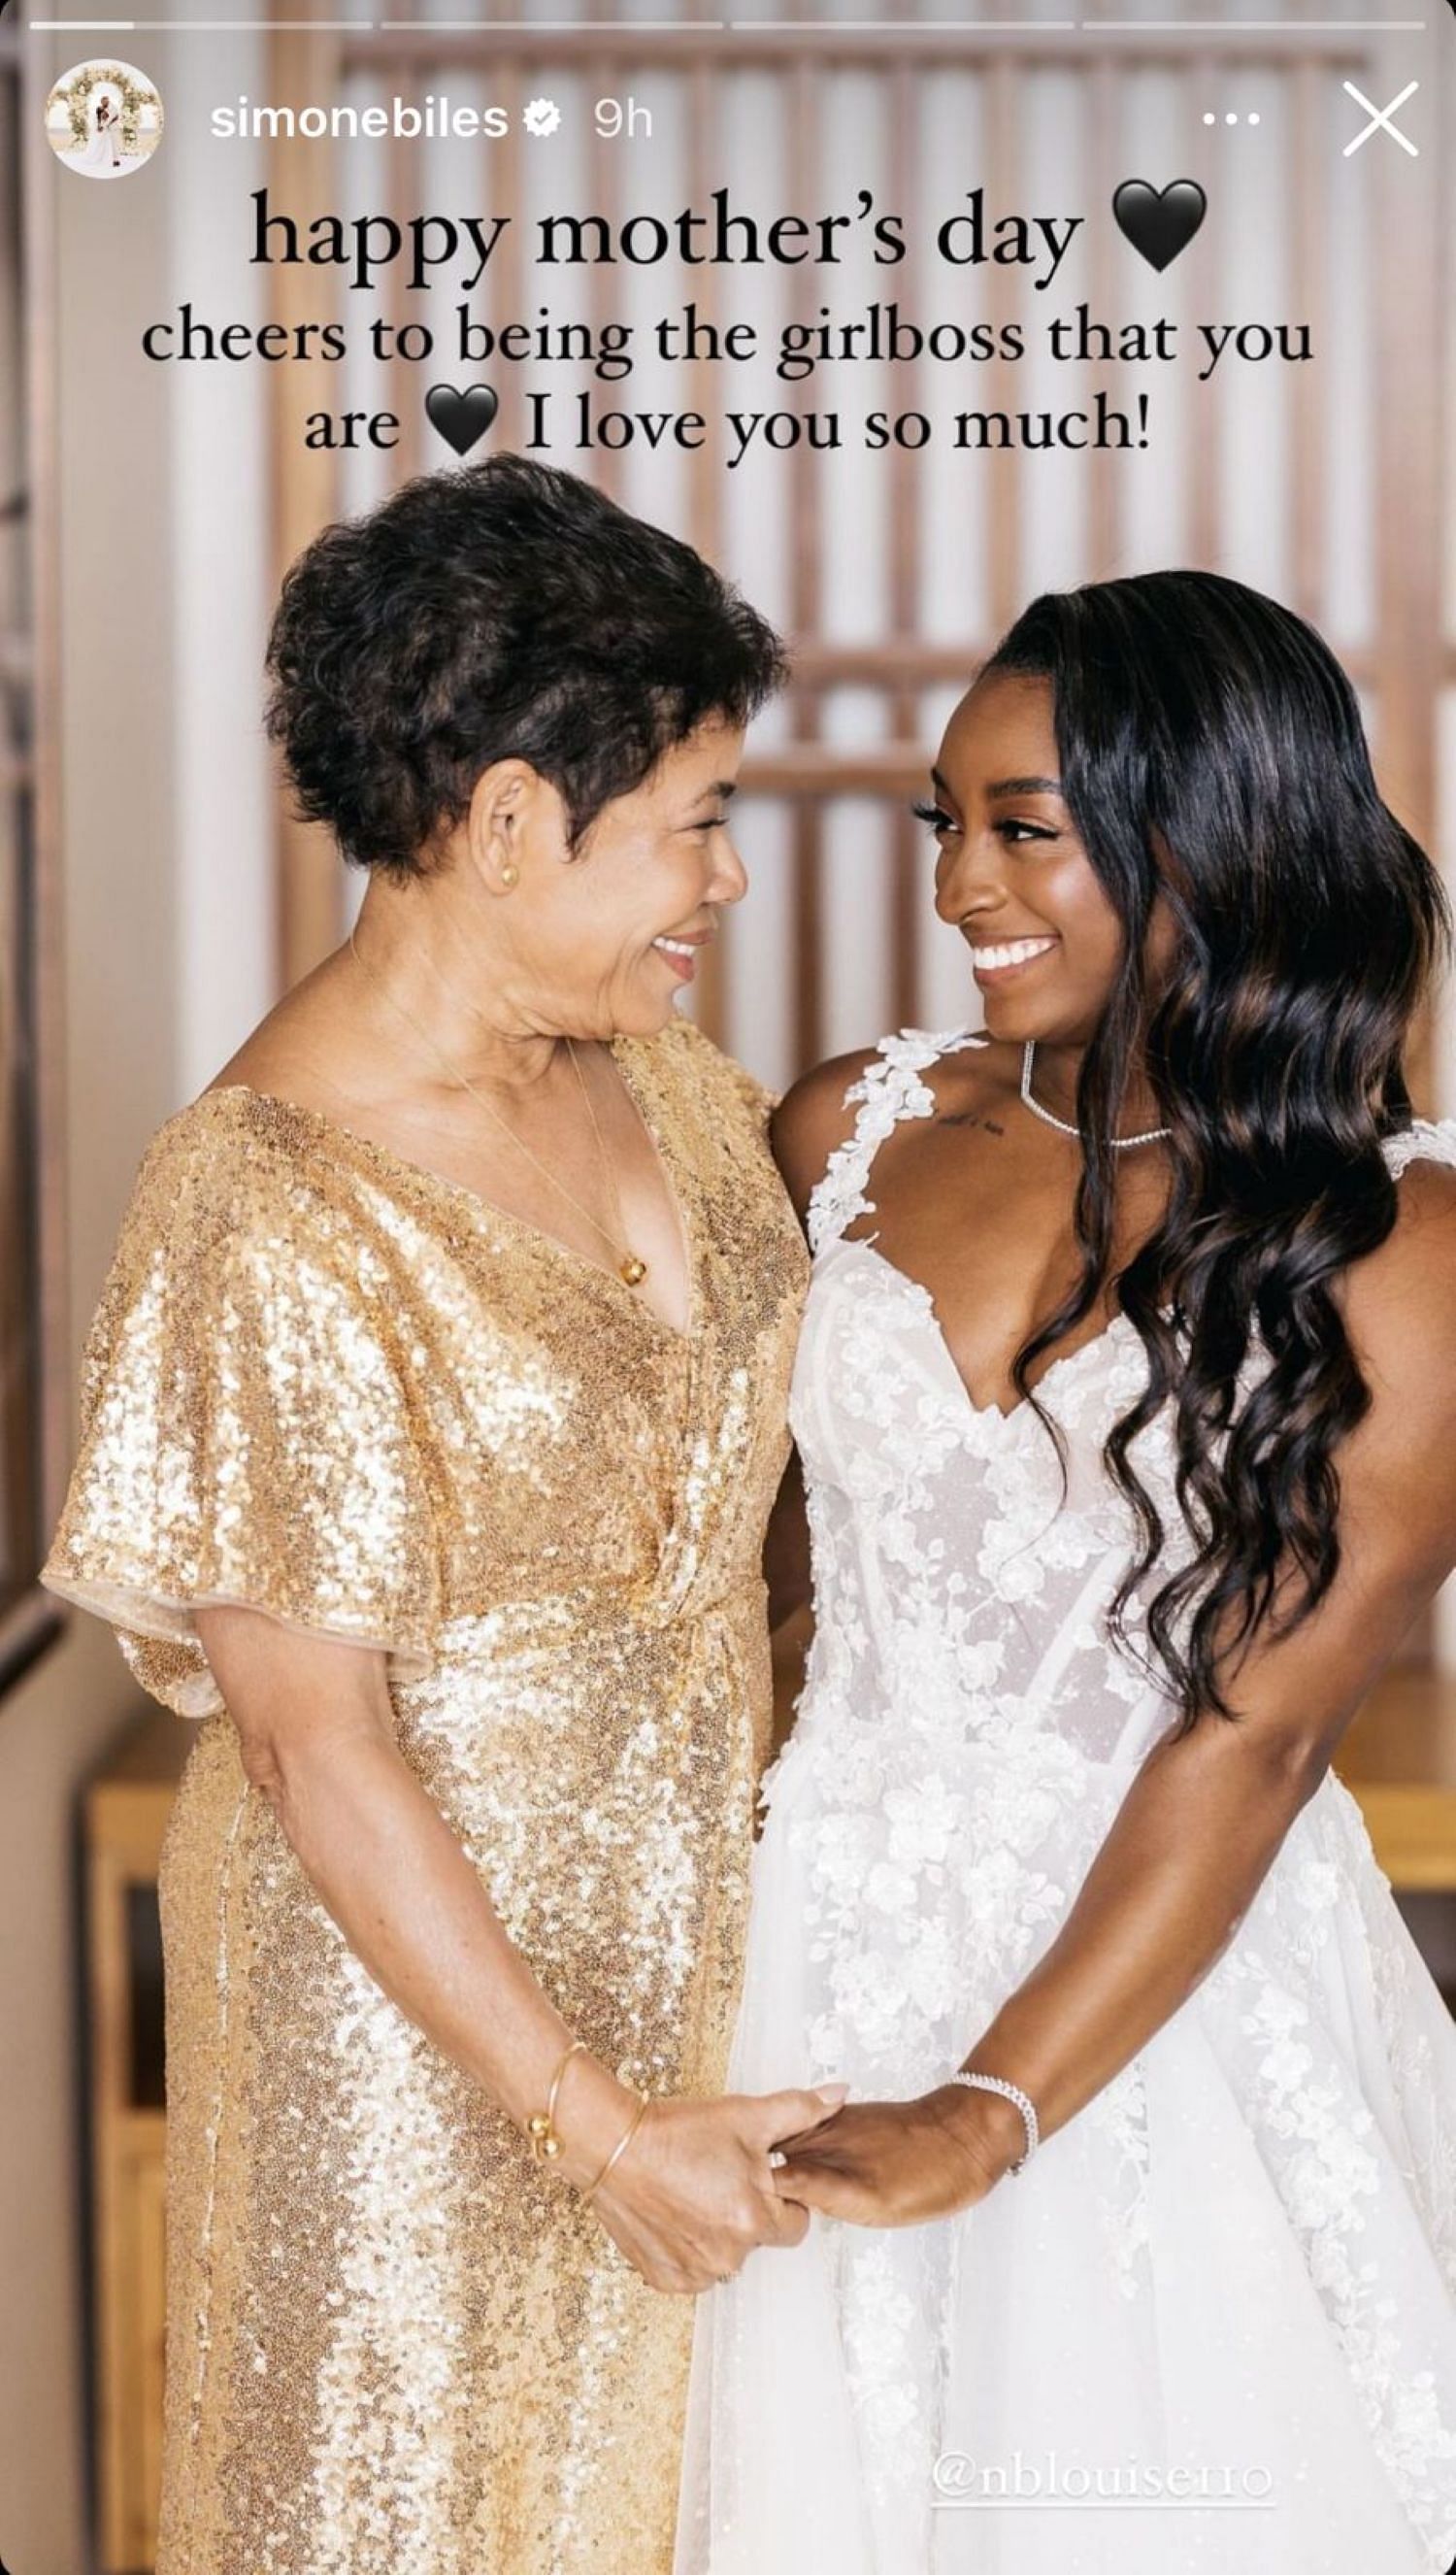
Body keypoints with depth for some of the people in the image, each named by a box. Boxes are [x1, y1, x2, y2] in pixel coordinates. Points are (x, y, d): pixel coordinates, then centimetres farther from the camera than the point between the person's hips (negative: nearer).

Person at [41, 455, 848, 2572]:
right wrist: (596, 2128, -20)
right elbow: (317, 1748, -23)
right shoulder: (270, 1223, -26)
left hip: (677, 1921, 7)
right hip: (415, 1966, -7)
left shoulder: (654, 1067, -3)